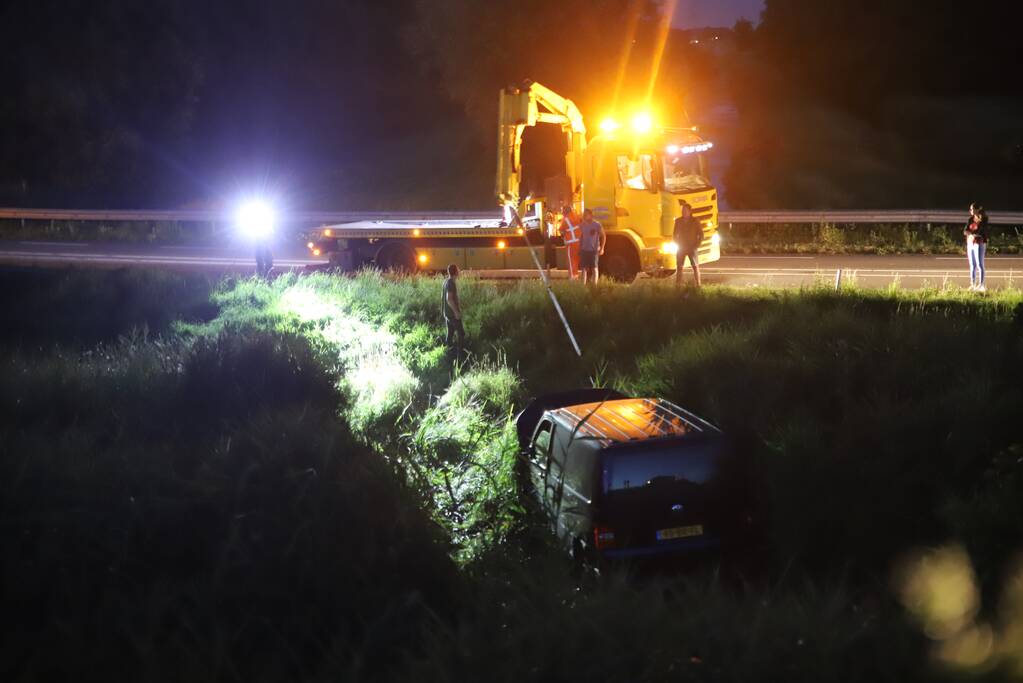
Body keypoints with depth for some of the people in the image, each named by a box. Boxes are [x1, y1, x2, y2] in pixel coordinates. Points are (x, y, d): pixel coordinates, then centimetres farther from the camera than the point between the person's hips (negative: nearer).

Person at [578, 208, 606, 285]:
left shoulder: (597, 225, -8)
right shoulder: (582, 225, 6)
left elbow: (603, 236, -2)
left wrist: (601, 248, -7)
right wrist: (579, 248, 11)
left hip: (594, 250, -5)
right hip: (584, 250, 5)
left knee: (594, 268, -2)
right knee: (584, 268, 6)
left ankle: (594, 285, 3)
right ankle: (583, 285, 14)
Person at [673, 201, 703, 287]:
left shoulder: (695, 221, -4)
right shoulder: (678, 221, 4)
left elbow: (701, 234, -1)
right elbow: (675, 234, 12)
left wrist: (697, 245, -7)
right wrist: (677, 245, 1)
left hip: (692, 248, -3)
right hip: (681, 248, 3)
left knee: (695, 266, -5)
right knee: (679, 267, 1)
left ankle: (698, 285, -2)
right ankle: (678, 286, 5)